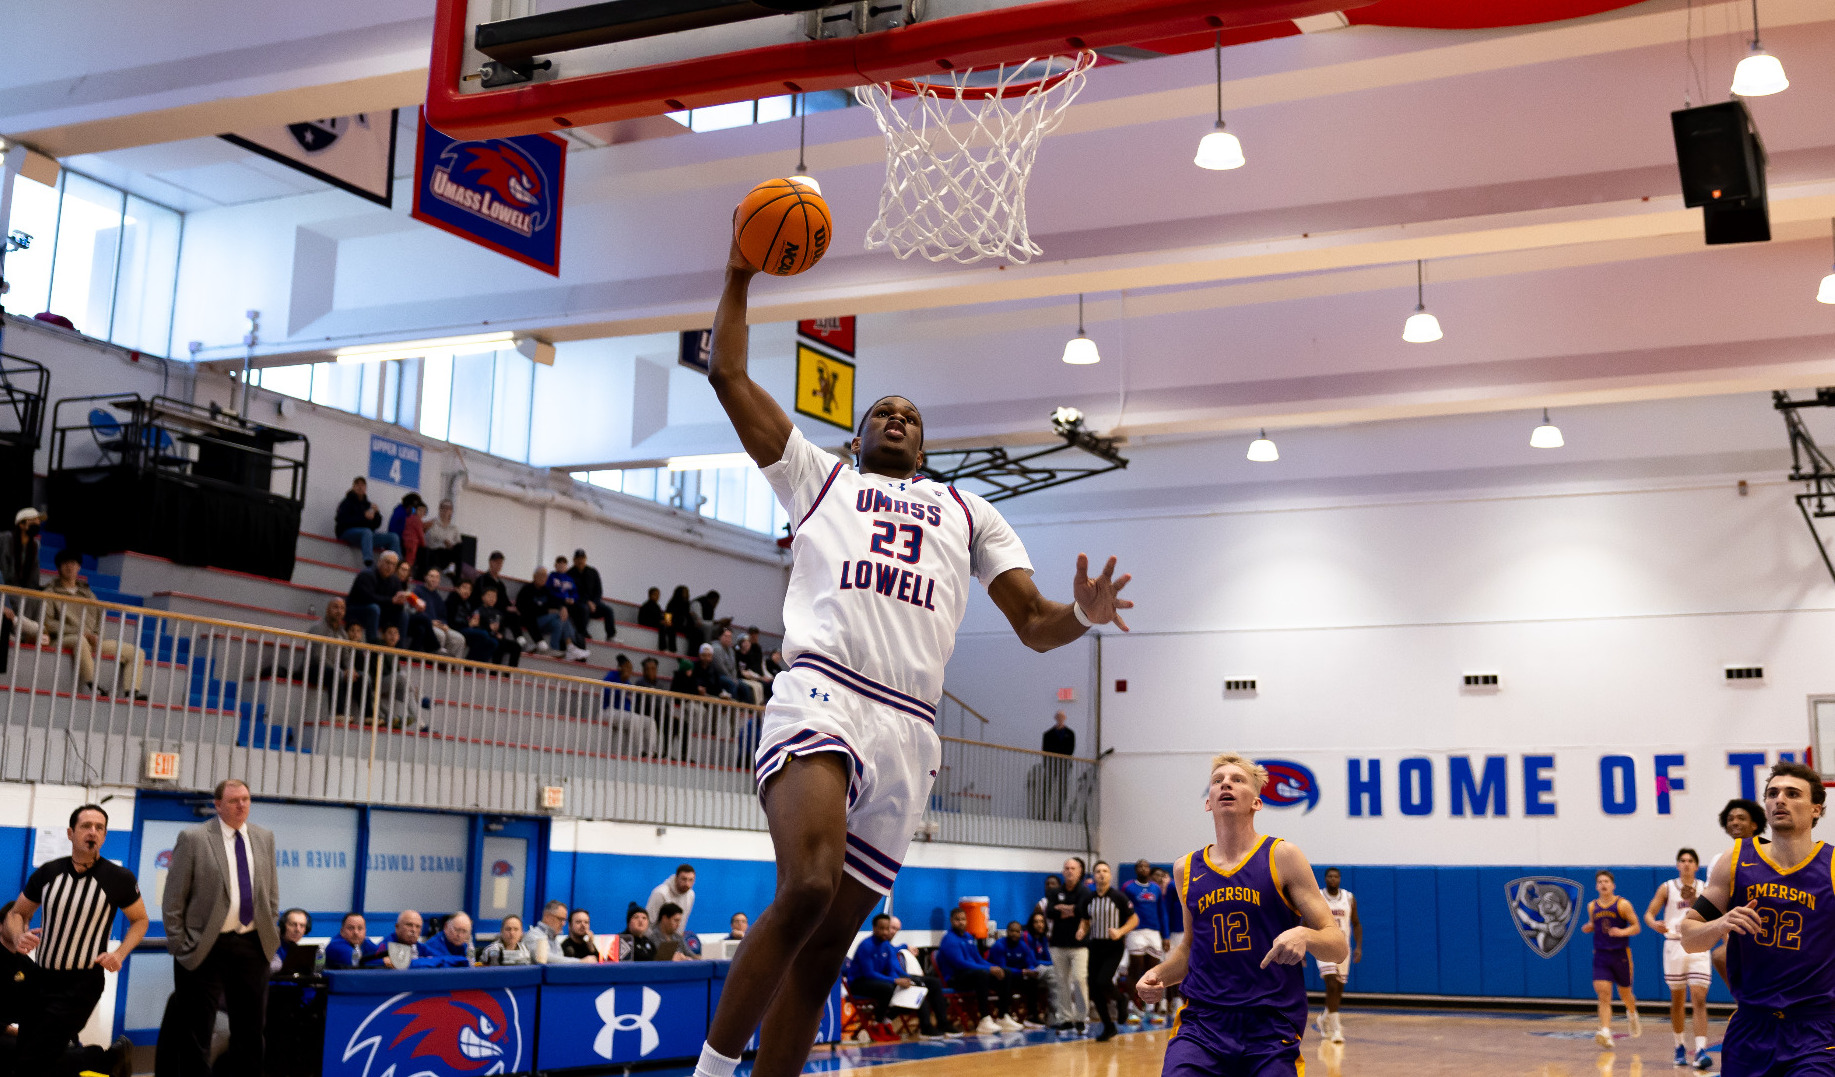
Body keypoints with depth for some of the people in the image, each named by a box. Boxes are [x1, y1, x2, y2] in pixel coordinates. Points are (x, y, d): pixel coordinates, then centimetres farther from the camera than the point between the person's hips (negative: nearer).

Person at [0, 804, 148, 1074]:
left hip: (82, 984, -5)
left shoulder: (120, 878, -8)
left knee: (29, 1065, -14)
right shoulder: (47, 872, 1)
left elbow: (140, 920, 6)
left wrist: (120, 953, -11)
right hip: (40, 980, 5)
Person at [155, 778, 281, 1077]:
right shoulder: (193, 838, -6)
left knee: (250, 1028, 10)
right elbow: (173, 899, -4)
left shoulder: (264, 837, 8)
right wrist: (180, 947, -6)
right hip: (206, 948, -4)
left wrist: (271, 934, 8)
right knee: (197, 1032, 1)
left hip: (252, 946, 4)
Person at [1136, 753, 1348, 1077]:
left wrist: (1304, 935, -22)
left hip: (1271, 1028, -2)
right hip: (1201, 1023, 2)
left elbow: (1339, 947, -1)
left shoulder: (1282, 857, 0)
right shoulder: (1186, 869, 10)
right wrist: (1158, 974, 6)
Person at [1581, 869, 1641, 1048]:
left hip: (1621, 954, -2)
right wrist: (1588, 927, -1)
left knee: (1625, 993, 14)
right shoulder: (1592, 906, 5)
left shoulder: (1623, 905, -7)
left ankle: (1632, 1014, 49)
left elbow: (1637, 927, -5)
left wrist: (1623, 932, -23)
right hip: (1600, 955, 2)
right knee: (1603, 994, -12)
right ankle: (1605, 1033, -20)